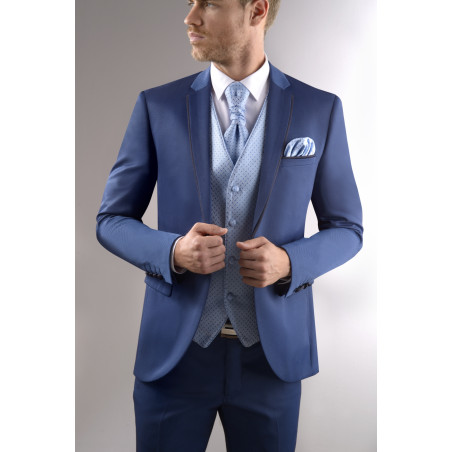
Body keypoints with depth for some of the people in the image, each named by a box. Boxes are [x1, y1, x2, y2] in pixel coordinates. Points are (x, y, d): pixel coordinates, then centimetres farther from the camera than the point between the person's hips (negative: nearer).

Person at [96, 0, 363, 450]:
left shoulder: (320, 110, -2)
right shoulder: (157, 106, -2)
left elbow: (346, 229, 5)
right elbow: (111, 220, 2)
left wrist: (289, 262, -16)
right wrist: (173, 252, -18)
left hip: (271, 352, 1)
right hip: (175, 351, 0)